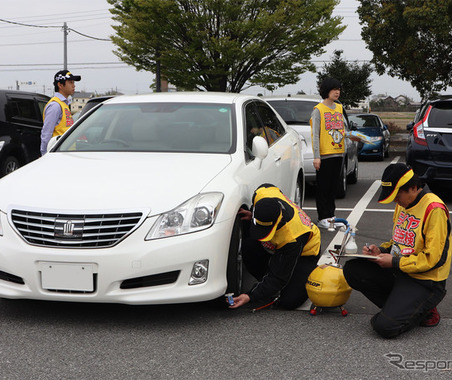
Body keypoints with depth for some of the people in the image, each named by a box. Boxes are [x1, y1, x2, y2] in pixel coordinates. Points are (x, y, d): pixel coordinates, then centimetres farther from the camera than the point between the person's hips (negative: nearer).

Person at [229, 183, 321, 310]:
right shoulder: (261, 194, -30)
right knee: (248, 245, -26)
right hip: (278, 244, 6)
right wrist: (252, 215, -12)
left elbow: (279, 277, -33)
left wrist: (251, 296, -34)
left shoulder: (292, 237, -43)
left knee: (288, 302, -19)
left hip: (305, 253, -6)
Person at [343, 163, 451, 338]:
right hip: (398, 271, 9)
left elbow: (434, 258, -21)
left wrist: (394, 262, -18)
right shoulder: (403, 204, 9)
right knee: (352, 269, -7)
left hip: (425, 282, -9)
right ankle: (398, 307, -1)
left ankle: (423, 311, 7)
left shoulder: (434, 209, -19)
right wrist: (381, 250, 2)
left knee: (385, 326, -22)